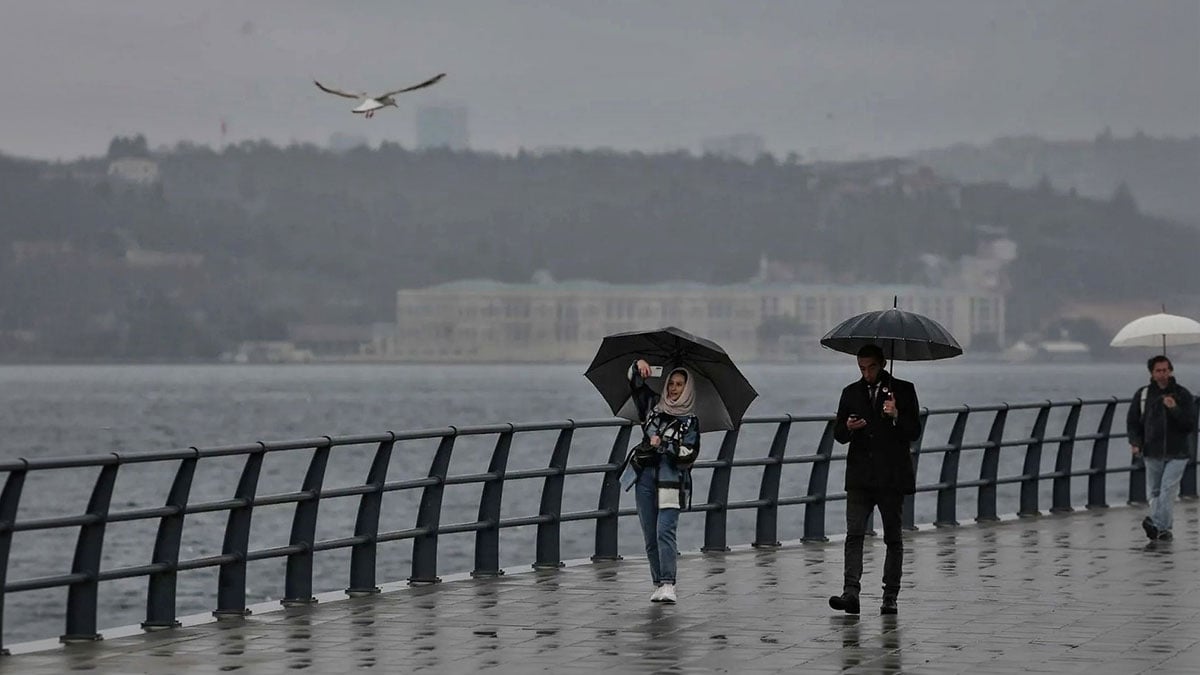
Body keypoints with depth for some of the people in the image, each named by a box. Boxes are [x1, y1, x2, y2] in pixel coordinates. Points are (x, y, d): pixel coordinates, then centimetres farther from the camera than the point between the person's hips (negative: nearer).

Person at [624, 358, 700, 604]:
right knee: (650, 536, 5)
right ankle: (658, 583, 12)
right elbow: (636, 383, 14)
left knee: (665, 531, -17)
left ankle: (668, 585, -22)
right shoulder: (654, 406, 13)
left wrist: (663, 445, -13)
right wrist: (638, 366, -5)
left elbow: (688, 455, -6)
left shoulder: (690, 422, 3)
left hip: (672, 481, -4)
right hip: (645, 477, 4)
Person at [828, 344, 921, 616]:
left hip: (892, 478, -2)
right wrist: (848, 428, -11)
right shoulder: (851, 393, 12)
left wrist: (896, 417, -20)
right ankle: (850, 593, -21)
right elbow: (838, 435, 12)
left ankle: (890, 598, 10)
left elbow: (914, 432, -2)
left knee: (893, 538, 5)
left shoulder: (903, 390, 3)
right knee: (854, 534, -12)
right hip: (860, 478, 2)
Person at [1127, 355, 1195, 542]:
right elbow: (1132, 422, 12)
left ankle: (1157, 524, -27)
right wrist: (1135, 442, -5)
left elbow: (1191, 425, -3)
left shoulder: (1183, 395, 2)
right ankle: (1164, 528, 14)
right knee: (1154, 492, 4)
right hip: (1153, 453, 2)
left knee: (1168, 490, -16)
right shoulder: (1143, 395, 5)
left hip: (1177, 453, -2)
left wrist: (1174, 409, -17)